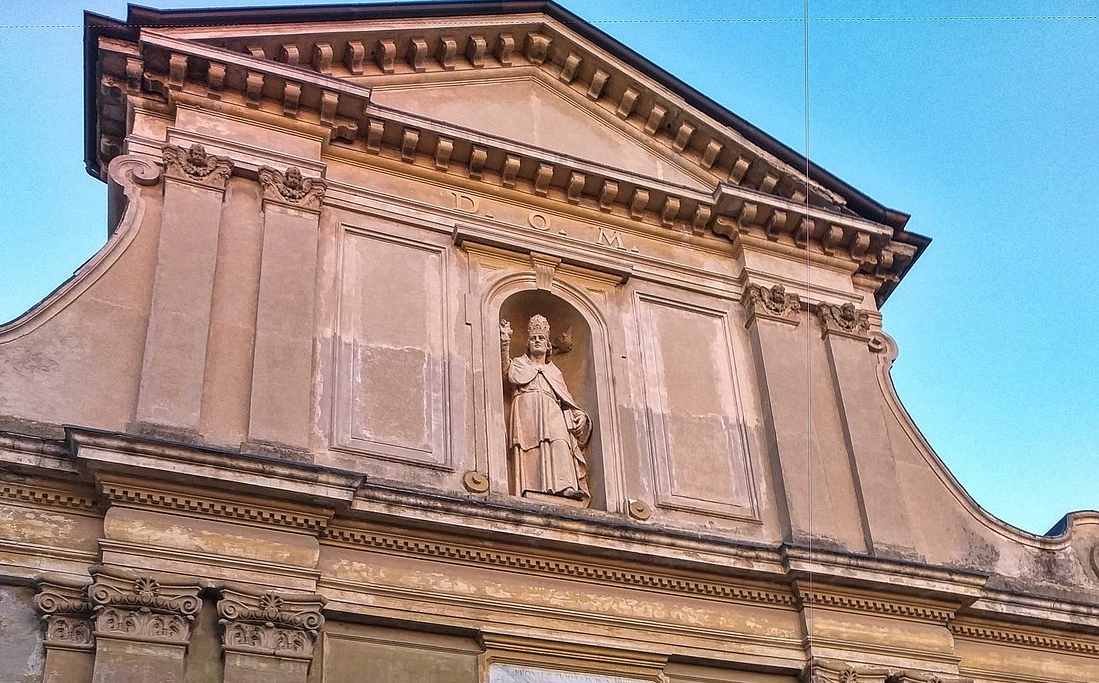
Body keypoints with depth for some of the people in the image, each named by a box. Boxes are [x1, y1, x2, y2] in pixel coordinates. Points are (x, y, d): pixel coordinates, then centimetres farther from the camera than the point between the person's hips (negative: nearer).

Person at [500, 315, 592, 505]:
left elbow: (567, 400, 28)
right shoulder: (519, 364, 27)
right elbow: (506, 370, 4)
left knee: (559, 444, -26)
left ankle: (565, 488, -43)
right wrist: (505, 343, -14)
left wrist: (579, 414, 6)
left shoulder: (555, 372, 35)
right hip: (528, 410, -2)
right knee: (532, 449, -26)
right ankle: (532, 491, -41)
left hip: (553, 412, 2)